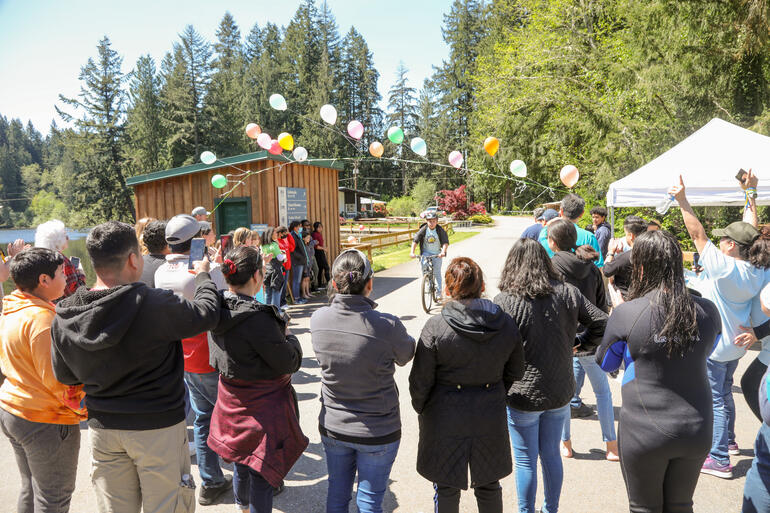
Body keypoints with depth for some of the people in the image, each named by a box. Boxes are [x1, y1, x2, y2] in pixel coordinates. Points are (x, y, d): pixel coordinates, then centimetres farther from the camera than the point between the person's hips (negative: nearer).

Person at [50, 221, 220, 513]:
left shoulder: (63, 318, -8)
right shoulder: (153, 305, -26)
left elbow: (65, 375, 6)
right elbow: (207, 314, -10)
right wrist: (203, 276, 7)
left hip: (102, 427, 5)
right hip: (158, 427, -5)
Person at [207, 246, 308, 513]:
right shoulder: (256, 317, -29)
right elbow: (287, 362, -21)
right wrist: (289, 337, 0)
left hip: (231, 399, 9)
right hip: (262, 405, -9)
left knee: (241, 462, 28)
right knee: (261, 471, 7)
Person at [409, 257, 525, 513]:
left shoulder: (436, 327, -18)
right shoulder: (506, 324, -6)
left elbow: (420, 381, -12)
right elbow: (516, 373, 5)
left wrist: (420, 408, 6)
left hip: (445, 419, -3)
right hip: (490, 420, 4)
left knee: (446, 491, 15)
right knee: (489, 487, 22)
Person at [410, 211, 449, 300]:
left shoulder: (440, 230, -14)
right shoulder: (423, 230, -12)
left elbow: (446, 242, -21)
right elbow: (415, 240, -15)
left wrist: (443, 252, -38)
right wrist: (412, 252, -27)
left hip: (437, 254, -1)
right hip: (426, 252, 1)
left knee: (437, 272, 0)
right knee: (423, 263, -28)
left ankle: (439, 292, 16)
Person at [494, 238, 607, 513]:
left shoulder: (504, 301, -17)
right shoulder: (567, 293, -4)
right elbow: (602, 323, -3)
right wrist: (577, 342, 9)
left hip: (523, 395, -4)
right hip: (560, 392, 5)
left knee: (526, 461, 12)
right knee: (551, 455, 22)